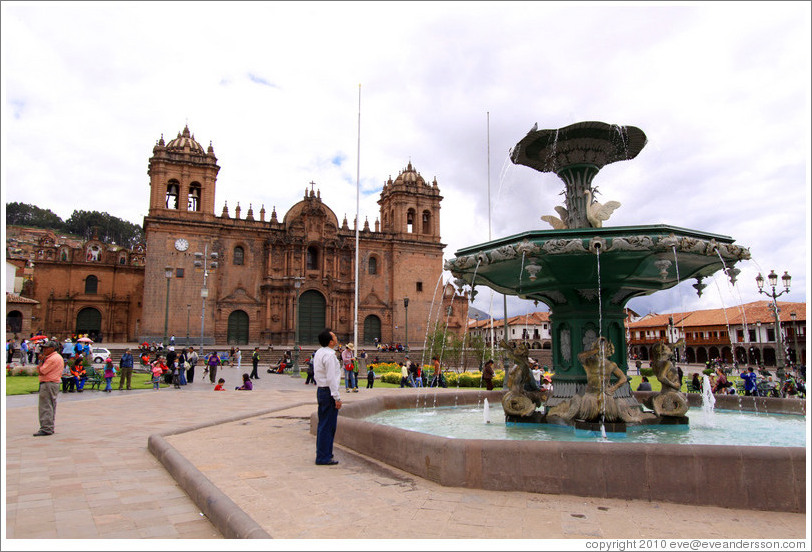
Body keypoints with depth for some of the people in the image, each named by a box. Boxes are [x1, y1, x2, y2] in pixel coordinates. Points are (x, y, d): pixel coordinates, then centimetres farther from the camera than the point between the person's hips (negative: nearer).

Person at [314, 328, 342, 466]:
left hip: (320, 390, 10)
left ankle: (322, 453, 27)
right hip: (328, 392, -10)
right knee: (328, 426, -4)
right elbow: (331, 378, -21)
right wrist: (337, 397, -18)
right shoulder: (329, 355, -18)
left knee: (323, 424, 17)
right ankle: (323, 457, 1)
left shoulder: (319, 353, 12)